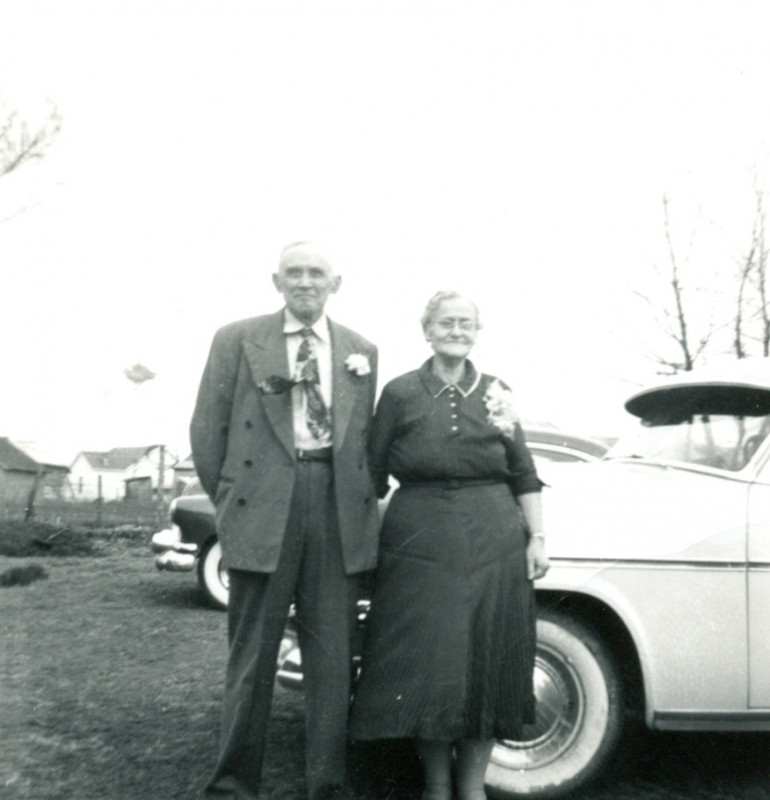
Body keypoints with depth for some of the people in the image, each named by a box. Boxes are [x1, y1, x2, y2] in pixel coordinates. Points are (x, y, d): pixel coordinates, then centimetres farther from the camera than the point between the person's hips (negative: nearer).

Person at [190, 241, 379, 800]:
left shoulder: (362, 351, 14)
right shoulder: (237, 340, 5)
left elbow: (365, 438, 16)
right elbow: (208, 429, 5)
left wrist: (363, 499, 5)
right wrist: (228, 501, 3)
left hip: (340, 511, 3)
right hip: (262, 511, -2)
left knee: (333, 656, 7)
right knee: (252, 654, 5)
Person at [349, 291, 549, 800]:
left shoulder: (497, 393, 8)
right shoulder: (400, 393, 3)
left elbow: (524, 475, 9)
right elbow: (374, 473, 3)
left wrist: (537, 538, 3)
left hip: (494, 543, 2)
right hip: (420, 543, -1)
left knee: (489, 663, 6)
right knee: (426, 665, 3)